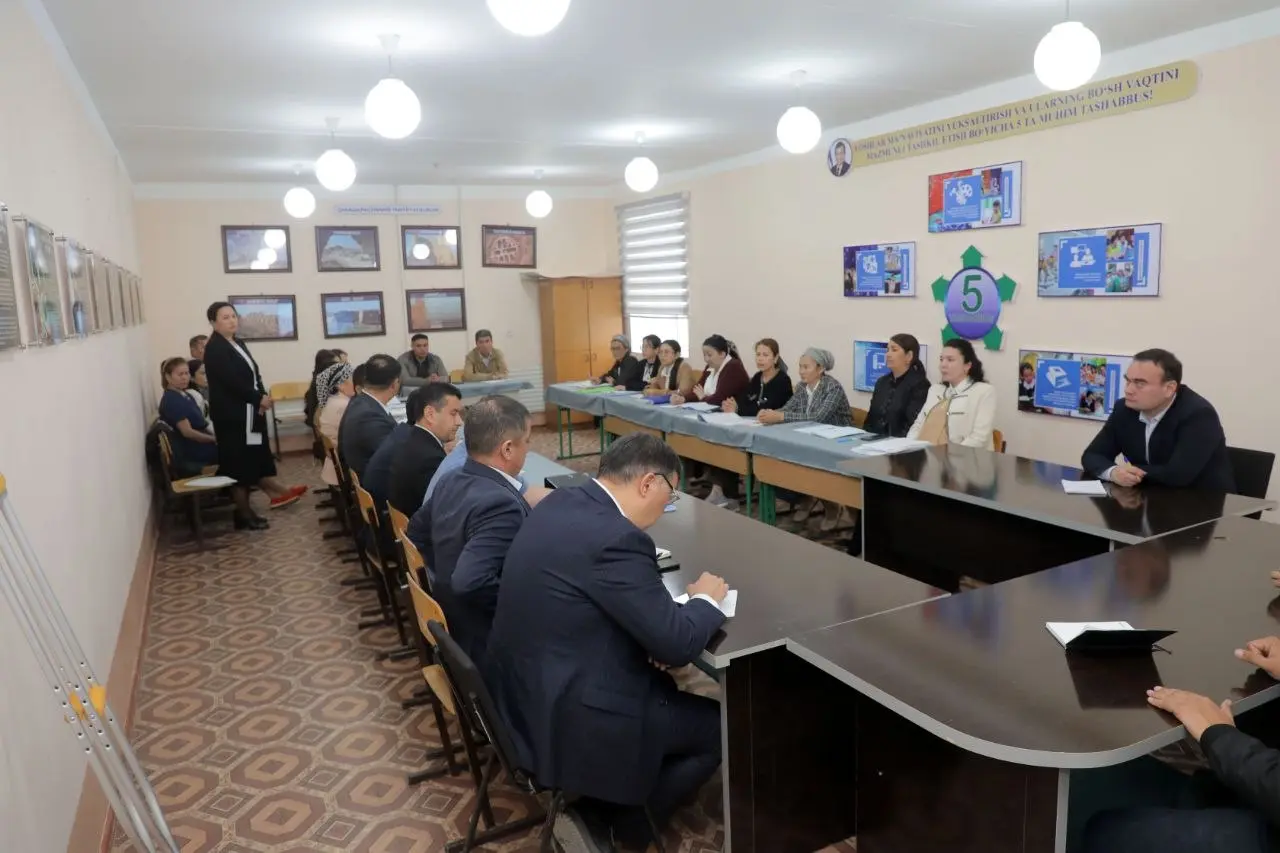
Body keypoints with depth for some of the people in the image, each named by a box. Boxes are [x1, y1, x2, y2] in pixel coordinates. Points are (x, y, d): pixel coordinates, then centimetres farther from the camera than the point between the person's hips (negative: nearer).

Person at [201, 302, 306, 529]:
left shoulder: (238, 343, 12)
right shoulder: (214, 349, -15)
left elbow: (252, 373, 12)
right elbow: (232, 381, -22)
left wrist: (262, 396, -5)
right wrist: (259, 398, -15)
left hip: (250, 410, 8)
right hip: (232, 414, -8)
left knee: (257, 456, 13)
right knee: (239, 461, -1)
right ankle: (244, 514, 7)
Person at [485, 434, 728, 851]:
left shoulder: (561, 501, 3)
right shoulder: (616, 537, -26)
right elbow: (678, 644, -21)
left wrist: (647, 643, 2)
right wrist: (705, 599, -1)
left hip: (523, 688, 10)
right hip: (562, 715, -9)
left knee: (664, 688, 25)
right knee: (721, 726, 4)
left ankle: (605, 805, 24)